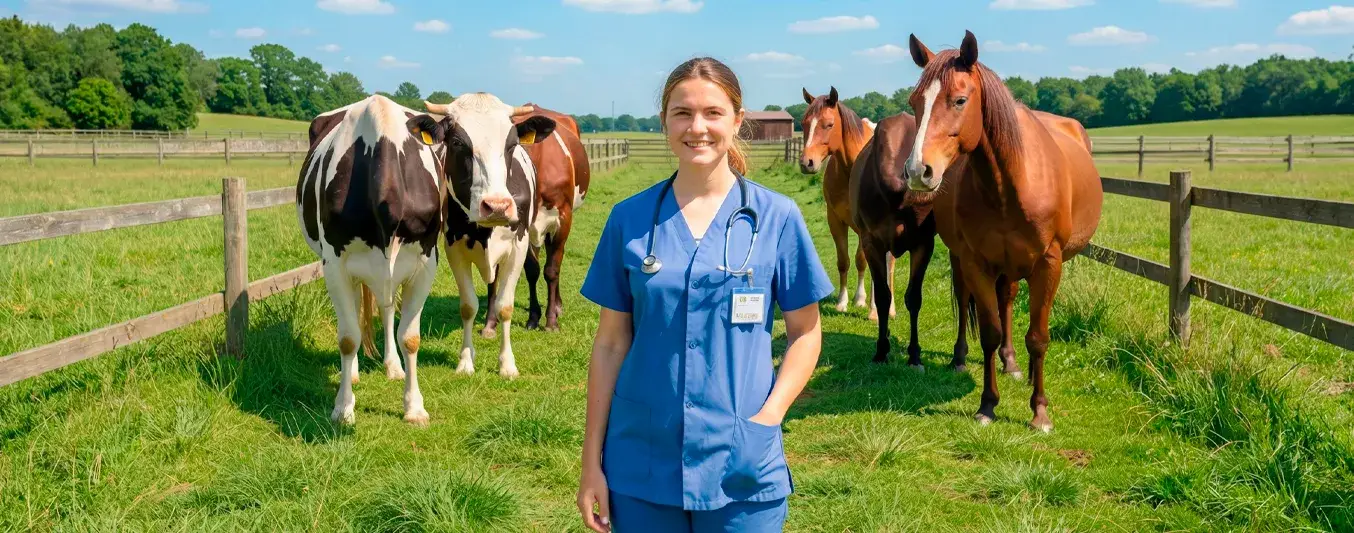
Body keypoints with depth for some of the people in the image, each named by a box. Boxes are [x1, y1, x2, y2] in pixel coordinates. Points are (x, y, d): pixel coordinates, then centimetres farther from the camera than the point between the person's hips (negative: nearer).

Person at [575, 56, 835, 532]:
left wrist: (769, 414, -11)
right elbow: (611, 342, 4)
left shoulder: (776, 217, -3)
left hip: (741, 469, -1)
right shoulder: (630, 219, 0)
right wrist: (592, 460, 3)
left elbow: (805, 332, 4)